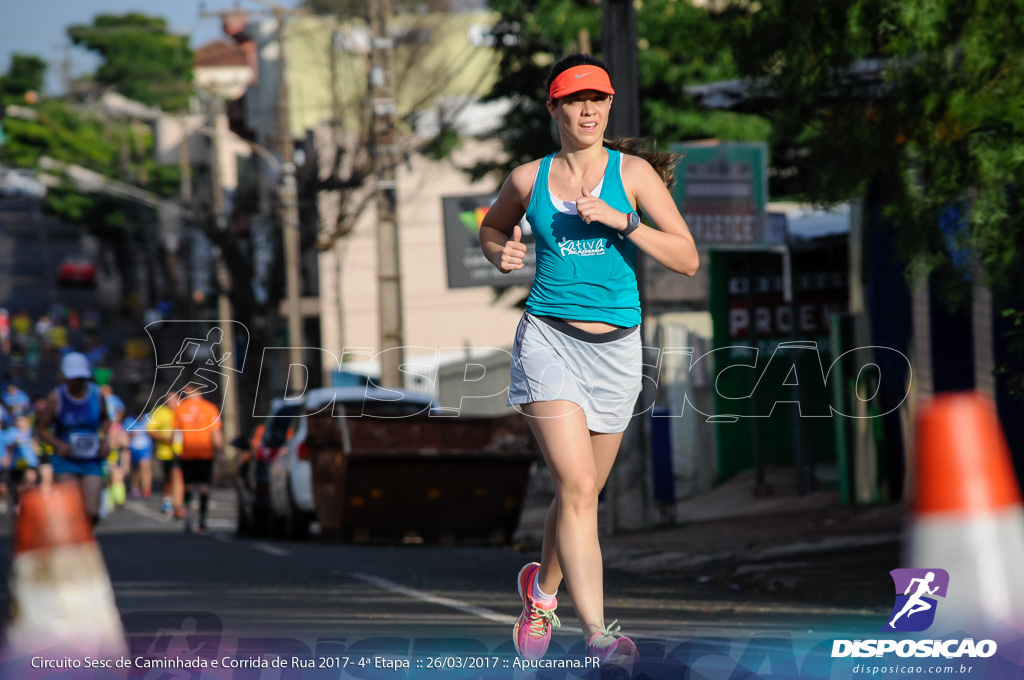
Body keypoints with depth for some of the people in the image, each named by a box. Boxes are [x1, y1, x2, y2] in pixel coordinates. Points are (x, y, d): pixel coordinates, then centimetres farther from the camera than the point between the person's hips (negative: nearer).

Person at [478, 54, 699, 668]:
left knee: (582, 492, 15)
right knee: (578, 487, -18)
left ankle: (542, 591, 44)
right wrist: (502, 255, 2)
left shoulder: (632, 171, 0)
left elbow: (688, 259, -6)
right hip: (549, 338, -2)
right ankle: (598, 633, -23)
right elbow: (491, 228, 25)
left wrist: (620, 220, -18)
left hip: (616, 349, 2)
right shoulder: (529, 179, 4)